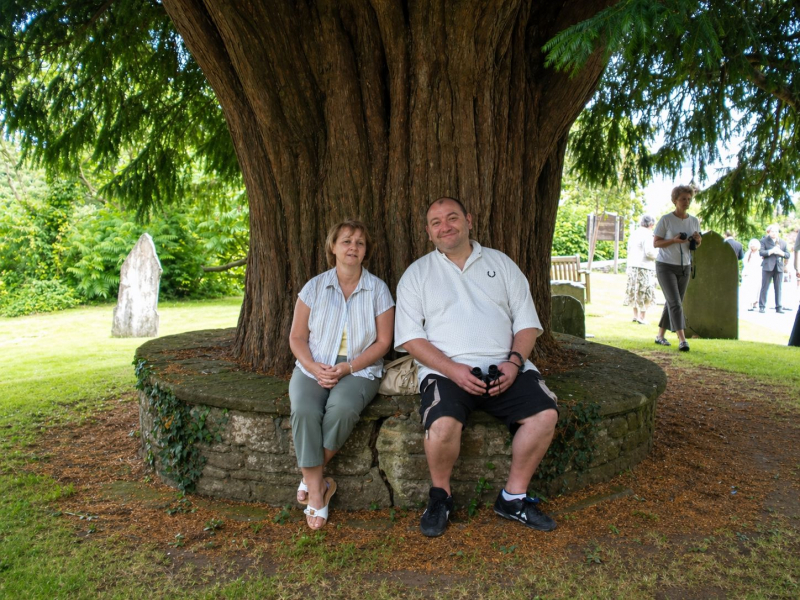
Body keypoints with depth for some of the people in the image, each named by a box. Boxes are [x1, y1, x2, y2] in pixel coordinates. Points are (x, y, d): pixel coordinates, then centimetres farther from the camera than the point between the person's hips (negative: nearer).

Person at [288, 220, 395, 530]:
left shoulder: (378, 289, 3)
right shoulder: (315, 287, 6)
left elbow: (383, 342, 0)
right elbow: (297, 337, 5)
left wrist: (347, 368, -13)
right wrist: (315, 368, -13)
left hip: (359, 370, -1)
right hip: (313, 367, 1)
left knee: (342, 408, -33)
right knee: (305, 411, -30)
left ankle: (311, 476, -11)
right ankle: (317, 490, -18)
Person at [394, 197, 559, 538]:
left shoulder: (501, 264, 16)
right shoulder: (417, 274, 10)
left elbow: (527, 322, 12)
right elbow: (410, 337, 0)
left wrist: (514, 362, -8)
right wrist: (453, 369, -14)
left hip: (504, 367, 3)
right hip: (446, 369, -2)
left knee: (545, 413, -21)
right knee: (443, 424, -31)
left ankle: (513, 498, -1)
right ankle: (440, 495, 0)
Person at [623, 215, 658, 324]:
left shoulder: (634, 234, 11)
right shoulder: (647, 235, -14)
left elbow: (629, 250, 15)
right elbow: (649, 252, -19)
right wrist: (657, 255, -1)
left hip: (632, 266, 8)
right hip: (644, 266, -8)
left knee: (635, 292, 18)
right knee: (646, 294, 1)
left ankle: (635, 315, 23)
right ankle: (641, 317, -1)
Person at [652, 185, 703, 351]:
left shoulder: (694, 221, 6)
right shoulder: (666, 220, -9)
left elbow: (696, 245, 15)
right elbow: (656, 243, -8)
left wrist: (698, 241, -8)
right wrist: (674, 240, -23)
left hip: (684, 267, 6)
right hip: (666, 266, -5)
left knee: (673, 303, 10)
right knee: (675, 303, -14)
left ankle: (660, 335, 23)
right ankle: (682, 340, -17)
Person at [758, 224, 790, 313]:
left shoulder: (783, 243, 16)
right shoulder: (764, 240, 5)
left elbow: (788, 255, 11)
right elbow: (761, 252, -7)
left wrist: (782, 253, -9)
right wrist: (771, 251, -20)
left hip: (779, 267, 3)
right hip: (768, 266, -3)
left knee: (778, 288, 4)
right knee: (764, 287, -2)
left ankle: (778, 307, 8)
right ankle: (762, 306, 1)